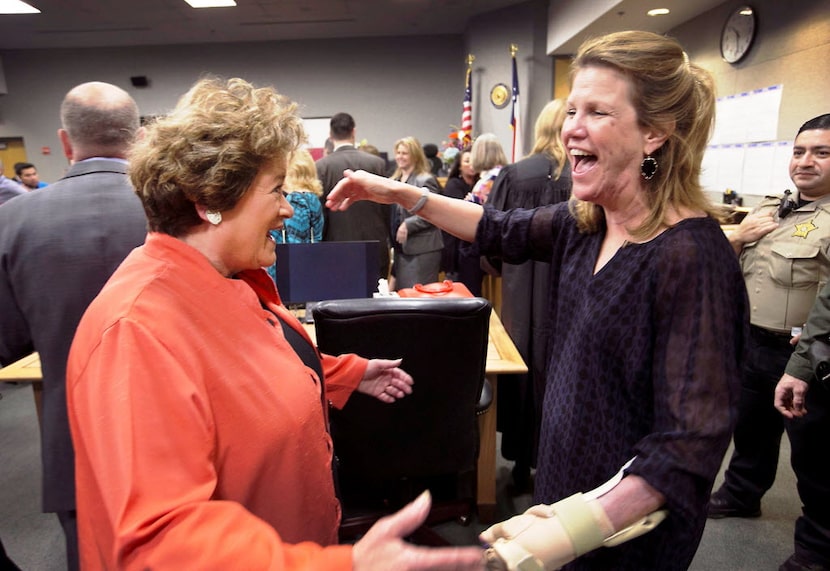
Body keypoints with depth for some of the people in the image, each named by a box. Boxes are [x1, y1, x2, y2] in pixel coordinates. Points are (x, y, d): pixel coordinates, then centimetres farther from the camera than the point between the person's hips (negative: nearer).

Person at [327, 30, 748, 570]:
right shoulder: (584, 222, -4)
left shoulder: (692, 255, -27)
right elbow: (501, 230, 10)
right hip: (566, 480, 7)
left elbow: (691, 444, -28)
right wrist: (401, 193, 6)